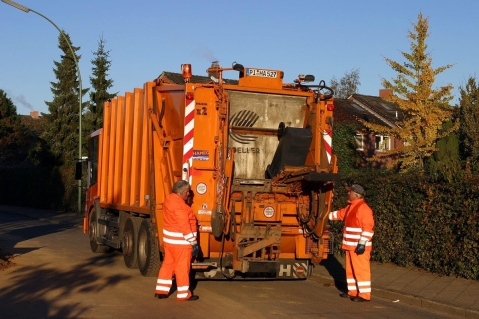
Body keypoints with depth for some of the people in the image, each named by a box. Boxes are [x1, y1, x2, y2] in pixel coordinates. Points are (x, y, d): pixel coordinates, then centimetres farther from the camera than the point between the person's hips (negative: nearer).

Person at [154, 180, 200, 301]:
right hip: (181, 242, -9)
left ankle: (161, 291, 20)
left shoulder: (170, 199, 8)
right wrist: (193, 242, -21)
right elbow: (184, 225, -24)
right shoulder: (179, 205, -22)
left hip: (169, 240, 9)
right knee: (182, 267, 0)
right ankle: (183, 294, 9)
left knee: (168, 264, 15)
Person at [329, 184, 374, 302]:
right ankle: (353, 291, 25)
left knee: (360, 269, -6)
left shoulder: (363, 208, -16)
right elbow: (340, 214, 32)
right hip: (350, 246, 10)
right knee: (350, 269, 16)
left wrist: (362, 243, -25)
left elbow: (368, 228, -22)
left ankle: (364, 294, -1)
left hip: (359, 247, -10)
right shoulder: (351, 207, 15)